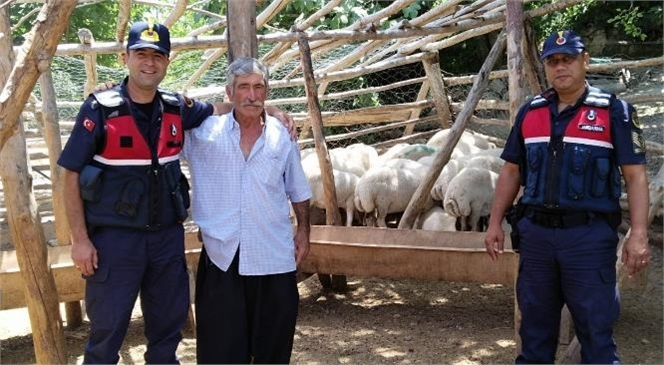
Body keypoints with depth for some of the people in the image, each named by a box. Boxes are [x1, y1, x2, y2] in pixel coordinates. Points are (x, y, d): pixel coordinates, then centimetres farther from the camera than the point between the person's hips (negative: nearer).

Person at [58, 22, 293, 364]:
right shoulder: (100, 108, -9)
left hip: (168, 235, 5)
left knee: (168, 323, 17)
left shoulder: (176, 107, 3)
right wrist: (80, 239, -11)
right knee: (107, 328, 5)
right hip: (114, 237, -4)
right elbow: (72, 175, -7)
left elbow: (220, 108, 21)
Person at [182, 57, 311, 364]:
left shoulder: (281, 136, 3)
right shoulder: (204, 131, -3)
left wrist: (303, 231, 9)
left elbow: (298, 191, 13)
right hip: (222, 255, -1)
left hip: (274, 256, 2)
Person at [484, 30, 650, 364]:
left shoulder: (613, 111, -2)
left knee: (595, 324, 3)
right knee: (534, 320, 14)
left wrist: (638, 234, -13)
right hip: (535, 232, 4)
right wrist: (494, 223, 10)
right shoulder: (529, 112, 9)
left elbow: (635, 175, -5)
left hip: (589, 235, -4)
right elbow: (511, 171, 14)